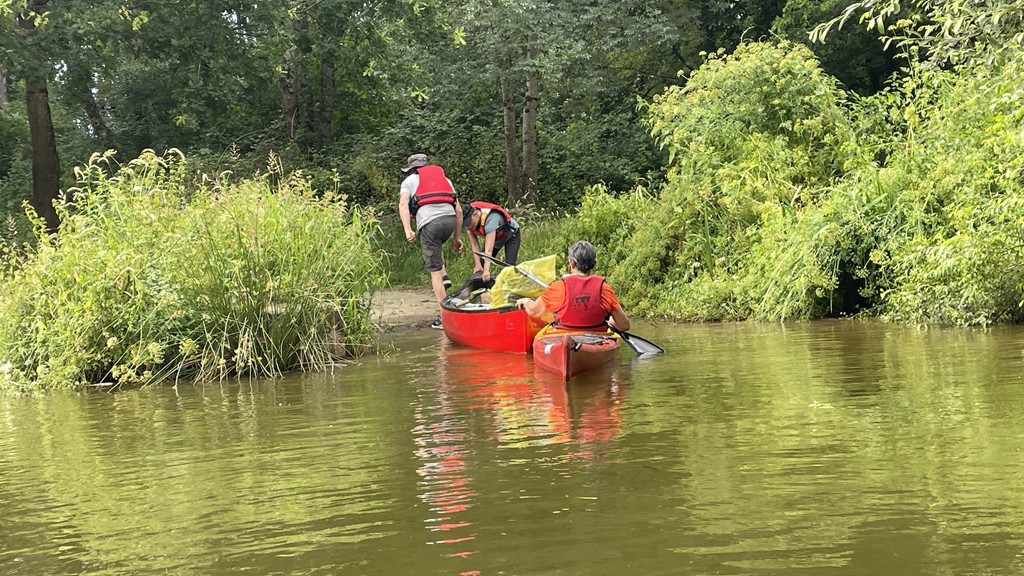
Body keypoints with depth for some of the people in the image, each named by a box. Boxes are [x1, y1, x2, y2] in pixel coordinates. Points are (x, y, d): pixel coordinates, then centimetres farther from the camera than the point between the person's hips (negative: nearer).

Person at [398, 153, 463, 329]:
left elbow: (403, 204, 0)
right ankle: (444, 277, 17)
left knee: (434, 271, 1)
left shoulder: (409, 181, 21)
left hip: (429, 222, -4)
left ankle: (444, 317, -1)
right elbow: (459, 211, 24)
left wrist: (407, 230, -11)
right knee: (436, 244, 38)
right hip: (450, 219, 4)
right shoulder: (444, 179, 31)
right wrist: (457, 237, 29)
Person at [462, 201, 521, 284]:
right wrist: (478, 265, -27)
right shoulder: (468, 220, -24)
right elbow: (474, 244, -21)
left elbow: (488, 249, -48)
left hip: (510, 234, -6)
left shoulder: (490, 219, -43)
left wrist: (486, 271, -54)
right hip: (493, 236, 6)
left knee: (510, 266, -22)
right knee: (481, 265, -6)